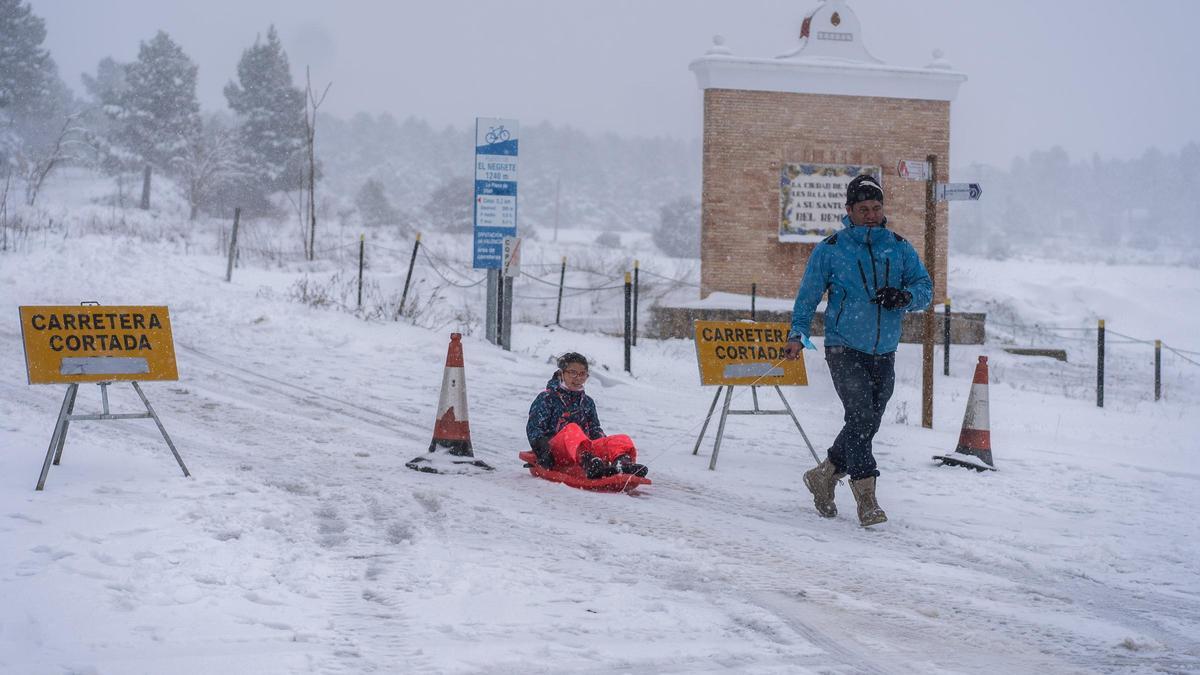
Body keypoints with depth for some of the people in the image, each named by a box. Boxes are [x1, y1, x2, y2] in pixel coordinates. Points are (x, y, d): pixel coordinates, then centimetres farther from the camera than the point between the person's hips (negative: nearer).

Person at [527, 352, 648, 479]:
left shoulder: (587, 402, 27)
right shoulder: (546, 398, 10)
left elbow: (595, 429, 26)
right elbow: (534, 429, 2)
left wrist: (604, 445, 3)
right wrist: (542, 451, -17)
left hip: (585, 447, 5)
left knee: (622, 439, -19)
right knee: (572, 429, -39)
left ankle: (623, 463, -56)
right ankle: (591, 464, -70)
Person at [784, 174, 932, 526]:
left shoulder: (899, 247, 7)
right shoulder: (830, 249, 0)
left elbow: (924, 286, 7)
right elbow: (808, 295, 6)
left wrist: (904, 297, -15)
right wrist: (798, 333, -7)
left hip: (884, 353, 4)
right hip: (845, 349, -4)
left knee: (868, 424, 9)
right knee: (860, 416, -18)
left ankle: (823, 477, 29)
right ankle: (866, 497, -14)